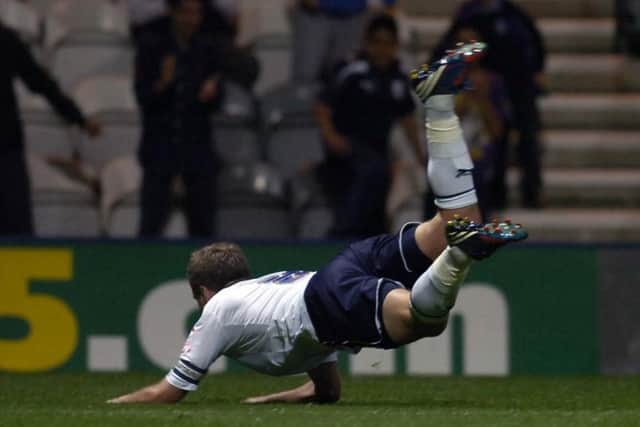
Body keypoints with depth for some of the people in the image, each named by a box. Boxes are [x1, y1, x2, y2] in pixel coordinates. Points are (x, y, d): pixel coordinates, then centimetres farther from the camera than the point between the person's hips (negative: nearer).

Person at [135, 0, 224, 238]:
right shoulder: (151, 47, 1)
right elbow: (142, 96, -4)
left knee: (202, 226, 1)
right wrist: (162, 84, -23)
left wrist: (210, 94, -14)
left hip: (197, 145, 2)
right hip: (160, 144, -2)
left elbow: (215, 104, 8)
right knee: (151, 222, -7)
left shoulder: (207, 51, 8)